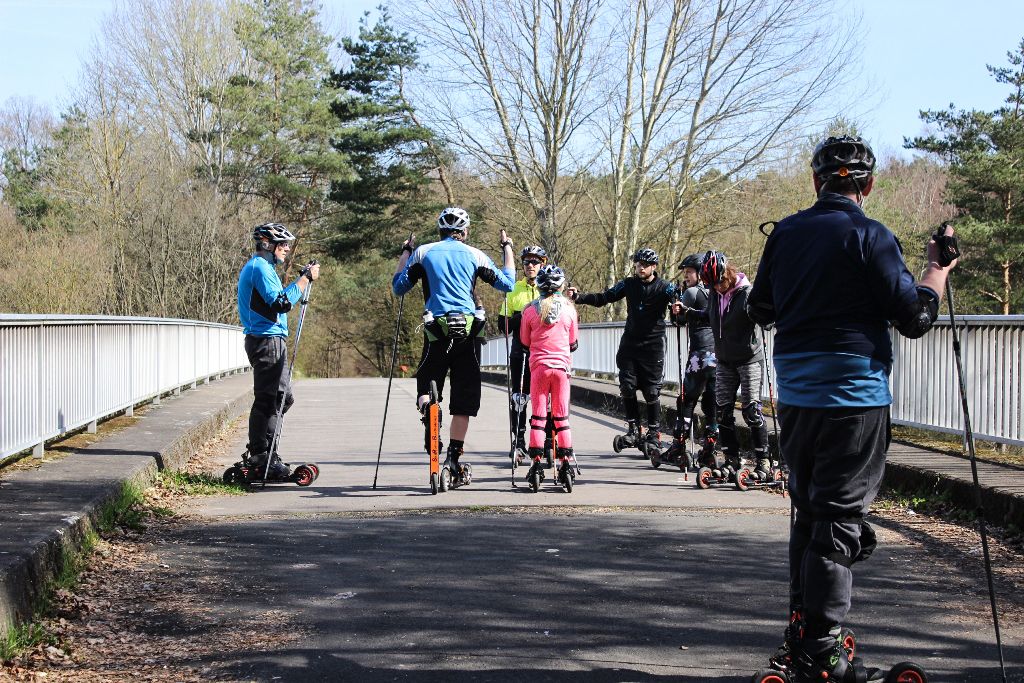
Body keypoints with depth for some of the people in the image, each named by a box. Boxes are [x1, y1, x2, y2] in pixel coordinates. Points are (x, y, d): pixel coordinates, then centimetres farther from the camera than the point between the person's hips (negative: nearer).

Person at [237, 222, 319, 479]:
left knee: (283, 397, 15)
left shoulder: (255, 266, 21)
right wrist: (305, 279, -19)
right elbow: (280, 302, -23)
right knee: (268, 399, -8)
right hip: (267, 340, -11)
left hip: (268, 340, 11)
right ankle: (261, 456, -6)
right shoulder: (260, 267, -13)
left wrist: (303, 278, 16)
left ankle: (258, 451, 20)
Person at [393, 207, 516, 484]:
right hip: (468, 330, 0)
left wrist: (405, 252, 26)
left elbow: (398, 287, 13)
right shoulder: (474, 255, 6)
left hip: (437, 328, 0)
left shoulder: (423, 252, 6)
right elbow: (508, 284, 11)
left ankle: (427, 405, -27)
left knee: (426, 384, 11)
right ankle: (454, 456, 3)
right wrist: (507, 248, 24)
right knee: (464, 395, 7)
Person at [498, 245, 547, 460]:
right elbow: (504, 325, 9)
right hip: (520, 351, 1)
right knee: (518, 397, 0)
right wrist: (521, 316, -10)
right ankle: (519, 443, 6)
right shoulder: (514, 289, 11)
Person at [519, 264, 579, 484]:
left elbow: (525, 341, 7)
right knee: (562, 415, 7)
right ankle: (566, 460, 5)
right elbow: (573, 342, 10)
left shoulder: (530, 310, -3)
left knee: (538, 415, 3)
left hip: (539, 366, -1)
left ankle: (536, 462, 0)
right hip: (562, 366, 1)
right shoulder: (569, 309, -1)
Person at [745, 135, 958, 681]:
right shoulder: (870, 237, -11)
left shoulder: (785, 233, 6)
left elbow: (760, 309, 17)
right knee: (840, 518, -1)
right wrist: (938, 268, 4)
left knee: (808, 512, 18)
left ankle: (799, 634, 26)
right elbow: (915, 318, -11)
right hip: (852, 394, -6)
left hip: (794, 393, 6)